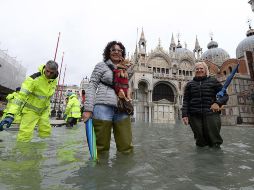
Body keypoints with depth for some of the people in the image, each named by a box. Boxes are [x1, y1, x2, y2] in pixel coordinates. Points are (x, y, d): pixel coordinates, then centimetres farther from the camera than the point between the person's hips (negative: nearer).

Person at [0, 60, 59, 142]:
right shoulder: (34, 79, -26)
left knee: (46, 133, 9)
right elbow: (21, 96, -29)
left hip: (44, 110, 5)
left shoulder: (54, 81, -7)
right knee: (25, 137, -8)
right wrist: (10, 114, -35)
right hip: (30, 110, -5)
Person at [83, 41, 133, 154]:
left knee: (127, 148, -2)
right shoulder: (101, 66, 10)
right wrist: (88, 109, -8)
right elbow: (92, 86, 2)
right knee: (102, 148, 2)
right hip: (104, 107, -4)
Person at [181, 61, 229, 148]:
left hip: (211, 114, 0)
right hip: (194, 116, 1)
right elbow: (186, 100, 9)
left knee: (214, 141, -1)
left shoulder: (213, 81, 12)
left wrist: (218, 103, -12)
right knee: (201, 143, 2)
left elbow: (225, 95, 10)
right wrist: (184, 114, -4)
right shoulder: (190, 84, 14)